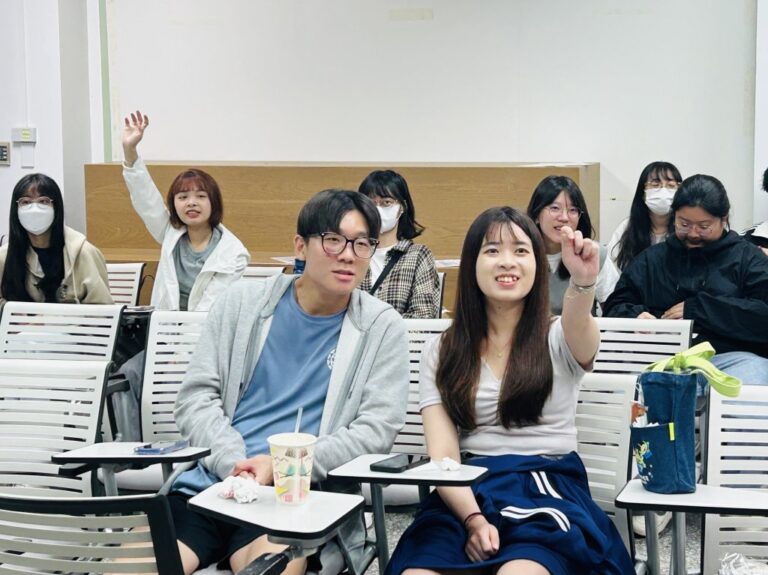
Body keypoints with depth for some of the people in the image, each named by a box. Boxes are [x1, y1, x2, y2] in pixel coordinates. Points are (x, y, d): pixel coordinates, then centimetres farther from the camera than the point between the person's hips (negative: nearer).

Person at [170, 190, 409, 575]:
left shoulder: (382, 327, 4)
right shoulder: (242, 303, 9)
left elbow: (376, 430, -3)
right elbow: (195, 397, 6)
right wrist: (237, 466, -11)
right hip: (211, 479, 2)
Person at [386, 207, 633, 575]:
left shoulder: (557, 339, 8)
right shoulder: (442, 353, 12)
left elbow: (580, 331, -20)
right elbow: (443, 455, 2)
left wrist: (583, 282, -43)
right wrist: (473, 519, -17)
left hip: (549, 488, -1)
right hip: (467, 494, 2)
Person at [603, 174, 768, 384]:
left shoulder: (747, 257, 14)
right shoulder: (651, 259, 23)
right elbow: (614, 308, 18)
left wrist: (696, 308, -5)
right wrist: (635, 317, -6)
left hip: (730, 357, -2)